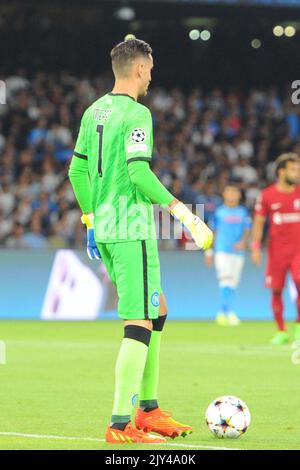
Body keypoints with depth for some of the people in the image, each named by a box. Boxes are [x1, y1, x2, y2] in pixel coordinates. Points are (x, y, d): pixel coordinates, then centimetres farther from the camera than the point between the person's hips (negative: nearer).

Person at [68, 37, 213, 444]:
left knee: (157, 310, 20)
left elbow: (77, 170, 17)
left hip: (103, 227, 9)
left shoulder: (94, 111, 12)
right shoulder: (137, 114, -13)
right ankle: (121, 425, -12)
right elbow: (139, 173, -22)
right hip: (132, 229, -9)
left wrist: (91, 219, 24)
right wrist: (178, 208, -14)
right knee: (141, 322, -8)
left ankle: (148, 410, 22)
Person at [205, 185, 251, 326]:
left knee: (233, 284, 6)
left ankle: (222, 313, 19)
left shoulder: (243, 212, 8)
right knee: (225, 281, -16)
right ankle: (229, 312, -23)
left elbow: (247, 230, 1)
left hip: (238, 252, 3)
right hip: (222, 251, -3)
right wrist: (209, 251, 9)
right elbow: (212, 232, 10)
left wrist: (243, 242, -20)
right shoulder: (218, 212, 4)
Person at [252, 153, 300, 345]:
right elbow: (259, 223, 5)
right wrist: (256, 247, -3)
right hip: (277, 249, 0)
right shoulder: (267, 195, 1)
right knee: (276, 291, 1)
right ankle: (281, 331, 15)